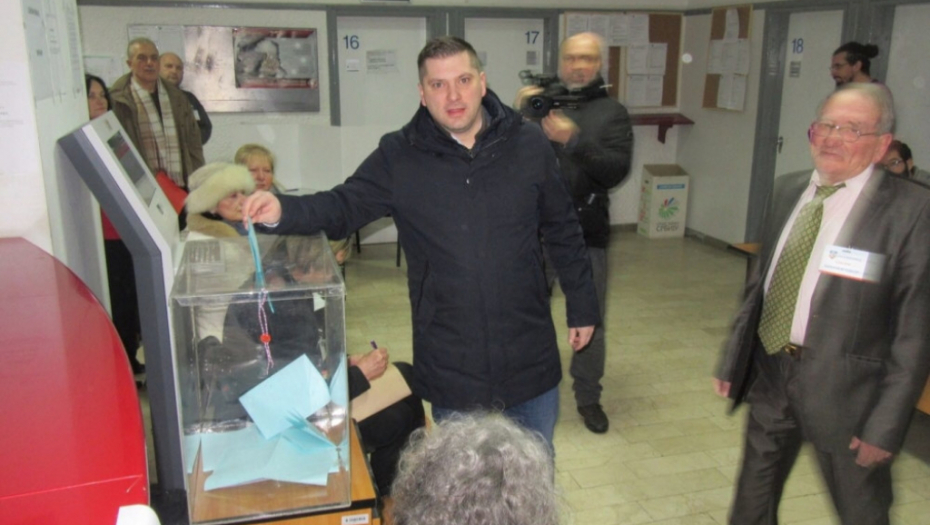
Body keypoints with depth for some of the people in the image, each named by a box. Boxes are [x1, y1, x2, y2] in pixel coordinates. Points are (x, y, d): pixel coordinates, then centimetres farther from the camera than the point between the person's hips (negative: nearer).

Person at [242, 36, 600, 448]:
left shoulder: (529, 146, -4)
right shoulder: (399, 157, -7)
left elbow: (563, 231, 4)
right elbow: (342, 207, -7)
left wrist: (582, 306, 8)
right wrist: (283, 210, -28)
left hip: (530, 356, 2)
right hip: (452, 366, -1)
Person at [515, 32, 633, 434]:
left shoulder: (611, 112, 3)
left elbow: (616, 171, -12)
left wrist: (574, 140, -26)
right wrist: (519, 116, -19)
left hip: (587, 234, -1)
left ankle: (588, 397, 24)